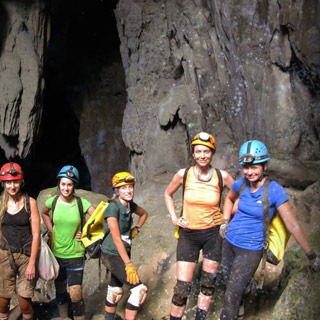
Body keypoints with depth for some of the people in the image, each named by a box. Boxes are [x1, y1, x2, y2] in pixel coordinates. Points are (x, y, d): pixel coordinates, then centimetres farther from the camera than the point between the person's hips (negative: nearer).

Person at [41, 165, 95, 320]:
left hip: (75, 255, -3)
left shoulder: (81, 203, -11)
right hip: (56, 254, 3)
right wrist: (51, 231, 8)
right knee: (60, 291, 16)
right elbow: (44, 213, 17)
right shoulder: (52, 201, -4)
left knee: (75, 295, -7)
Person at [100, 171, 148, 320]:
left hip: (123, 253, 7)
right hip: (111, 255, -7)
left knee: (115, 292, 17)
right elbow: (116, 239, -24)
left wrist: (136, 229, 9)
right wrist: (129, 264, -26)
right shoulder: (113, 207, -21)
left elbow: (144, 213, 24)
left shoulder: (130, 205, 0)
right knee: (139, 290, -15)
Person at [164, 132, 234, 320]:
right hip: (188, 234, 0)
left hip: (213, 233, 1)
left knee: (208, 284, 8)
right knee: (182, 288, -4)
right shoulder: (183, 174, -7)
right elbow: (168, 194, 11)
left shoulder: (222, 176, -9)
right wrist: (174, 217, 2)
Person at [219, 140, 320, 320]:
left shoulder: (274, 190, -19)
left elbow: (293, 225, -16)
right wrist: (225, 222, 8)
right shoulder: (241, 184, -4)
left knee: (232, 296, -4)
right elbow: (230, 199, 21)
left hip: (250, 250, -5)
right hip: (229, 243, 5)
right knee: (232, 288, 21)